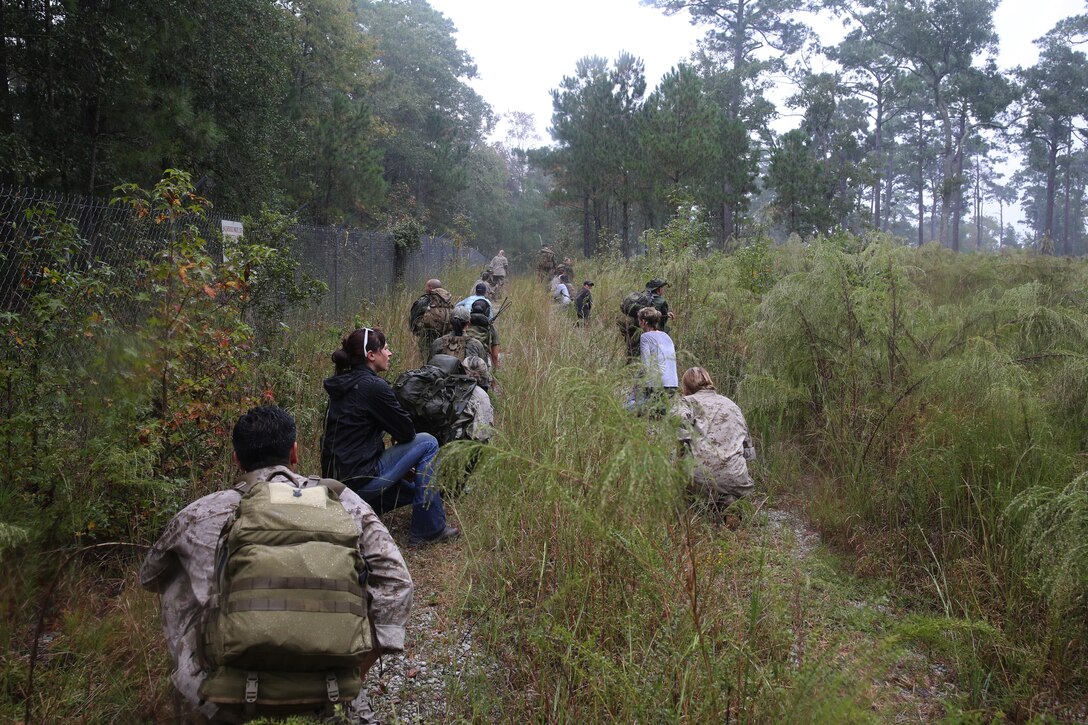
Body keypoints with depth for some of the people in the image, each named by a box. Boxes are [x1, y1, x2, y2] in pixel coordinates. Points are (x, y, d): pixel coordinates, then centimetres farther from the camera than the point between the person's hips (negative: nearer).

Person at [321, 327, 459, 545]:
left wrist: (402, 464, 15)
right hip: (360, 479, -10)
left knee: (414, 488, 31)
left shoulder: (342, 384, 10)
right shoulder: (373, 386, -17)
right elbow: (406, 432, -11)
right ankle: (429, 529, 2)